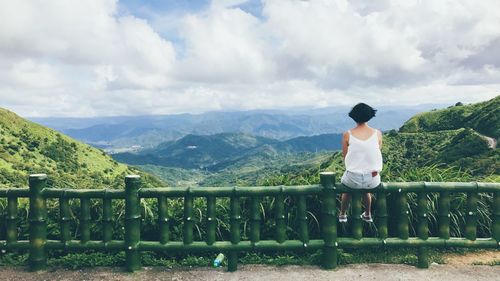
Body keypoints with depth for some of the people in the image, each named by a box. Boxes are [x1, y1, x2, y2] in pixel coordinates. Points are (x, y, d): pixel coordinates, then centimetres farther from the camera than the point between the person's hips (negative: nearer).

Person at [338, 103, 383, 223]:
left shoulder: (347, 135, -9)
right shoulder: (377, 133, -5)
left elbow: (345, 156, 0)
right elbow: (377, 153, 7)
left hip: (353, 179, -1)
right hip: (373, 180, 2)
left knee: (345, 182, 36)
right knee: (366, 188, 39)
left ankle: (342, 215, 46)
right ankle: (368, 215, 53)